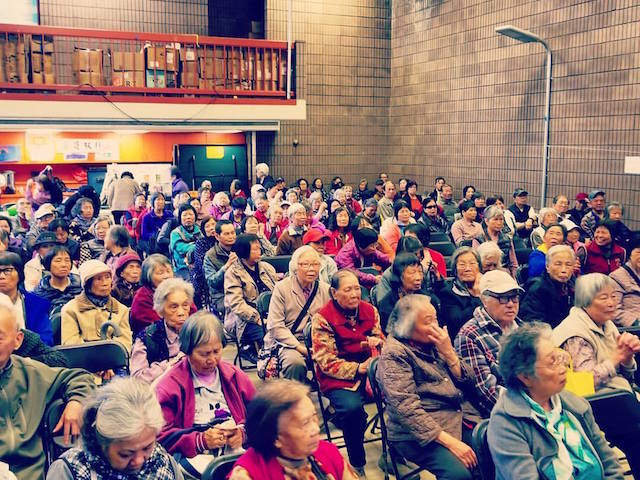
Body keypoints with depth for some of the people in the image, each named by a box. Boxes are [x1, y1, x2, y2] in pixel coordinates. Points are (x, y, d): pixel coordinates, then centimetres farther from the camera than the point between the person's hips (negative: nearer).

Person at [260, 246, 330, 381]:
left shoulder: (325, 289, 8)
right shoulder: (282, 287, -3)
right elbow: (275, 326, -8)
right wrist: (300, 347, -16)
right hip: (288, 343, -3)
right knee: (296, 363, -35)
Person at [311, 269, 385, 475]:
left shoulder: (369, 310, 8)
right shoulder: (322, 319, -7)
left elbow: (380, 339, 13)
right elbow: (326, 362, -10)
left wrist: (375, 341, -12)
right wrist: (357, 369, -21)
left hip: (371, 370, 5)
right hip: (338, 378, -4)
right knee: (353, 408, -33)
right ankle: (357, 465, -8)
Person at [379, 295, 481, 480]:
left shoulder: (435, 342, 12)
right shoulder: (394, 353, -8)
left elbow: (468, 383, 10)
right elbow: (406, 408, -18)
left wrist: (448, 352, -7)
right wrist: (450, 442, -24)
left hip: (461, 416, 7)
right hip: (419, 432, -6)